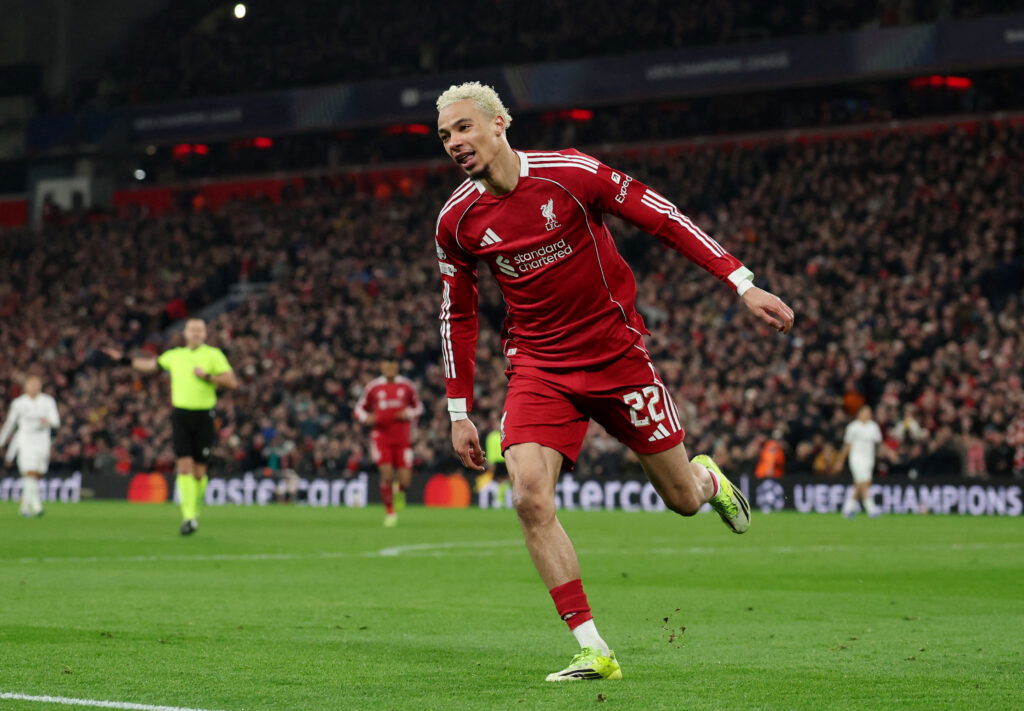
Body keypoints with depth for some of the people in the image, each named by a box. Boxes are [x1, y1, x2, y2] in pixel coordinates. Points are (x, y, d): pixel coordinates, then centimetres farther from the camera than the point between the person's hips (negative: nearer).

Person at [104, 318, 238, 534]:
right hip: (180, 415, 2)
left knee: (199, 471, 2)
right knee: (184, 466, -11)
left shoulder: (213, 355, 1)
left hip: (203, 417, -2)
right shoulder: (174, 355, 12)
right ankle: (189, 517, -13)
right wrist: (124, 360, 31)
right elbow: (151, 364, 29)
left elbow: (232, 382, -5)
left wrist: (207, 376, -16)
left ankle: (194, 510, 24)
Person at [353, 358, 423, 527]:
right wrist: (366, 417, -10)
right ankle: (389, 511, 5)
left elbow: (418, 407, 17)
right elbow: (360, 408, 13)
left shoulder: (407, 385, 6)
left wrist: (409, 414, -5)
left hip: (402, 438, 1)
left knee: (405, 480, -7)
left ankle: (399, 490, 33)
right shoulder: (372, 387, 2)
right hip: (381, 436, -1)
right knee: (386, 474, -16)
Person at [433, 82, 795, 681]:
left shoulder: (570, 174, -14)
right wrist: (459, 412, 8)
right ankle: (594, 651, -12)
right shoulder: (457, 221, -4)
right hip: (539, 368, 2)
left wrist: (743, 284, -13)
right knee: (530, 498, -21)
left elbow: (663, 219, -9)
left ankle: (709, 479, 47)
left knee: (683, 499, 6)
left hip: (616, 354, -2)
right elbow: (458, 317, 9)